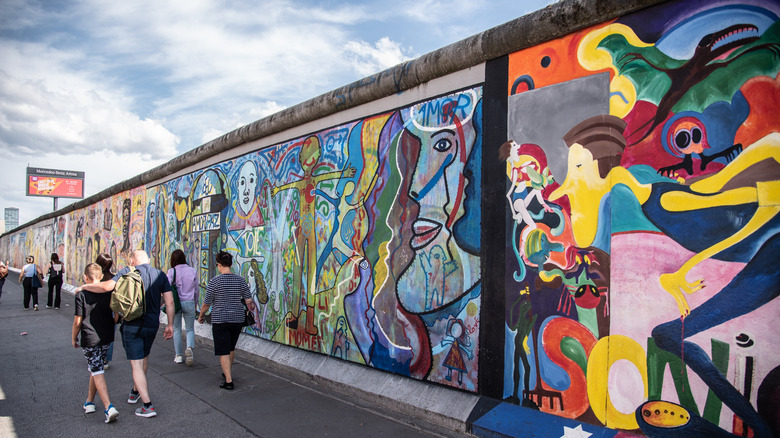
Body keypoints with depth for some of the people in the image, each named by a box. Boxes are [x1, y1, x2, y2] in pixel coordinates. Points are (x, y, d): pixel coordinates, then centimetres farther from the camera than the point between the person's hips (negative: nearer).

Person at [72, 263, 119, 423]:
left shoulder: (81, 294, -10)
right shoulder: (109, 292, 1)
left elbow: (77, 321, -8)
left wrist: (74, 338, 6)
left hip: (90, 338, -5)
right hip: (106, 337, 5)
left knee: (97, 372, -3)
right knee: (95, 368, 22)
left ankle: (109, 407, -14)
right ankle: (89, 401, 33)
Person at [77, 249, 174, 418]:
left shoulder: (127, 272, -6)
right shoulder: (160, 275, 5)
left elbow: (108, 286, -18)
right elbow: (169, 301, 1)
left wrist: (85, 287, -2)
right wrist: (170, 325, 6)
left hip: (132, 325, -4)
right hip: (152, 325, 4)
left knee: (136, 364, -1)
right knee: (144, 358, 24)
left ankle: (148, 406, -5)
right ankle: (136, 391, 44)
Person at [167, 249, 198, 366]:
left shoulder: (172, 271, -8)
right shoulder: (192, 271, -1)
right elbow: (196, 290, 6)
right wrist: (195, 302, 20)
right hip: (189, 302, 1)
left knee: (176, 330, 12)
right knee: (190, 329, 13)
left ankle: (178, 356, 17)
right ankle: (189, 348, -13)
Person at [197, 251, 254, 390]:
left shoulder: (214, 281, -12)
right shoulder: (241, 280, -2)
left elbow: (206, 304, -6)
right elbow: (248, 301, -1)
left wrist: (201, 315, 12)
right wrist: (251, 306, 22)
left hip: (220, 321, -4)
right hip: (237, 320, 4)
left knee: (224, 352, 3)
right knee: (231, 348, 23)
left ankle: (228, 381, 1)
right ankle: (228, 372, 39)